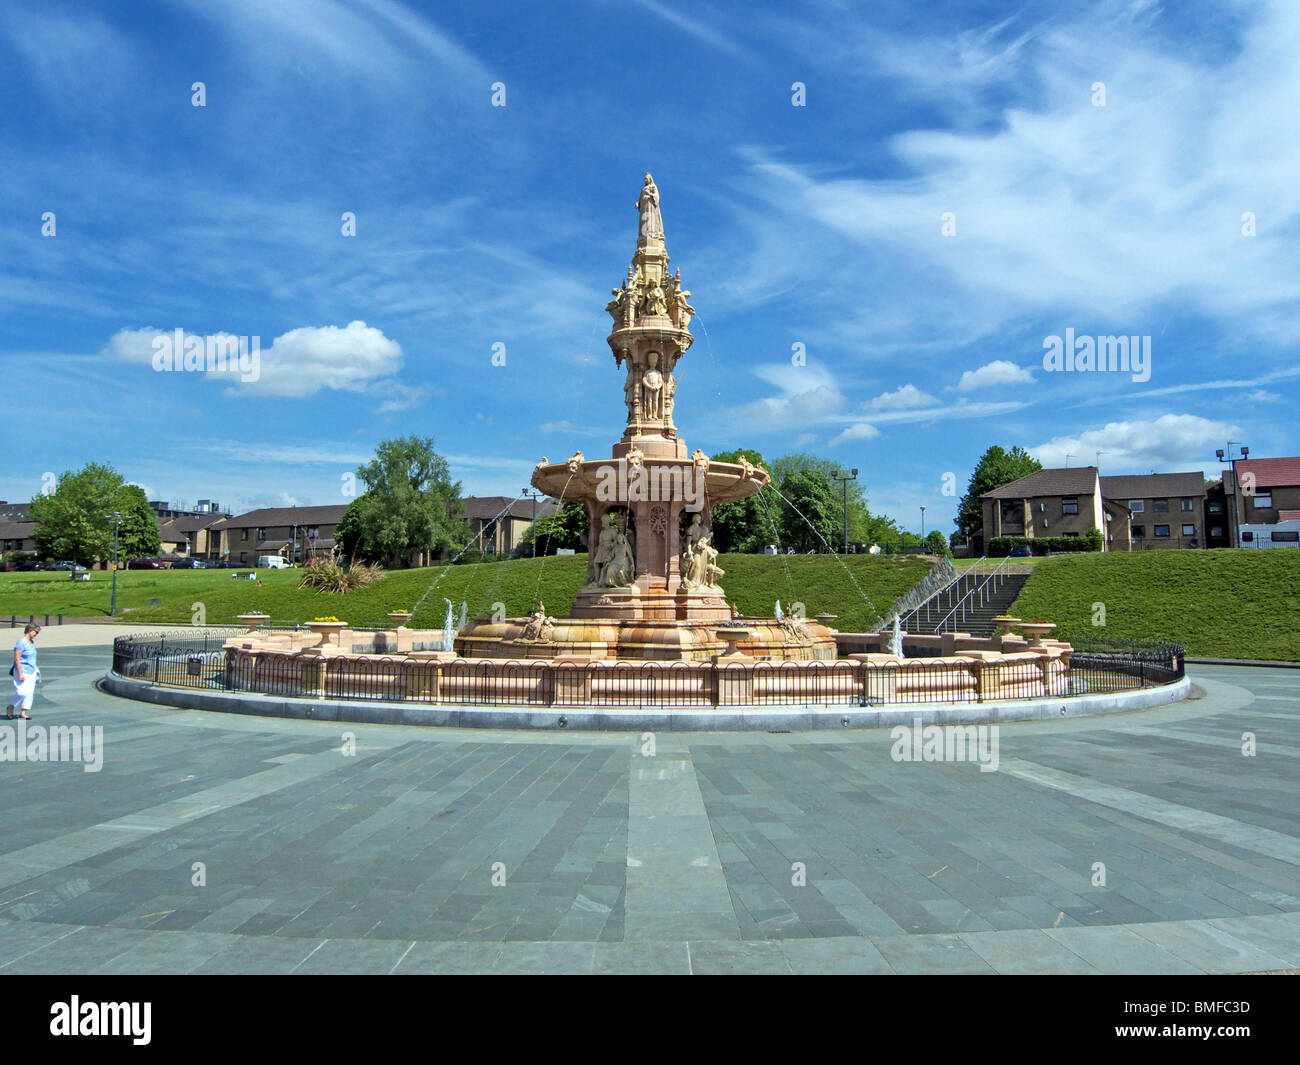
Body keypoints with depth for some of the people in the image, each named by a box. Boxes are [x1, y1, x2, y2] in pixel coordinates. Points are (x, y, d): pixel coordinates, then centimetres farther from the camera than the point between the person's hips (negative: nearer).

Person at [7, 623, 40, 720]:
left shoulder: (32, 642, 13)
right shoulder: (21, 642, -13)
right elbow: (17, 659, -17)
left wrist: (35, 670, 22)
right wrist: (20, 674, -20)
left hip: (31, 672, 8)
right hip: (23, 671, -8)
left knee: (29, 693, 3)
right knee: (22, 692, -12)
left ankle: (22, 713, 8)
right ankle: (10, 708, 10)